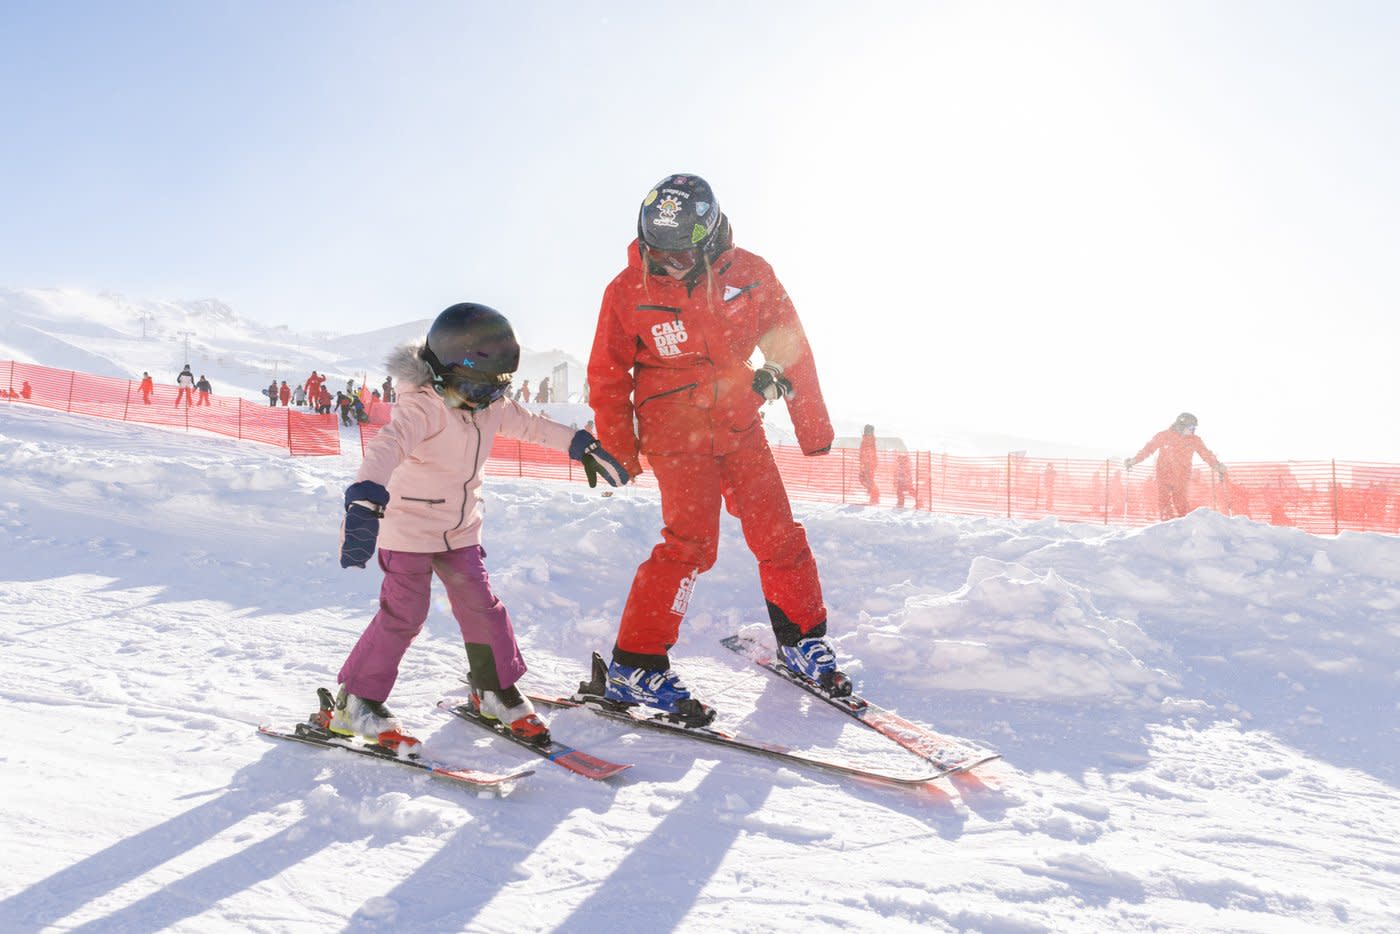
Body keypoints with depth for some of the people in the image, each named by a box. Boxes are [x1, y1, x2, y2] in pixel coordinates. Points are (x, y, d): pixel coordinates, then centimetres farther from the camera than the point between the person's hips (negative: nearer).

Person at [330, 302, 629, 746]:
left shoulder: (491, 404, -3)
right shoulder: (422, 406, -28)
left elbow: (529, 423, 14)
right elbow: (389, 444, -46)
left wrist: (581, 444, 17)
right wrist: (366, 497, -64)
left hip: (461, 530, 7)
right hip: (408, 529, -7)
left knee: (482, 606, 7)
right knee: (403, 614, -4)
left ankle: (496, 691, 25)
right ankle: (355, 702, 13)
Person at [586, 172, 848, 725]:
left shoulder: (747, 273, -6)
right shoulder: (628, 290, -10)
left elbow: (791, 346, 3)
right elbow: (607, 377, 0)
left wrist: (813, 425, 6)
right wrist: (616, 448, -3)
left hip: (740, 425, 3)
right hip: (676, 435, -3)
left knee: (778, 534, 3)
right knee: (690, 542, -15)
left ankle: (802, 639, 24)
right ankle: (633, 668, -4)